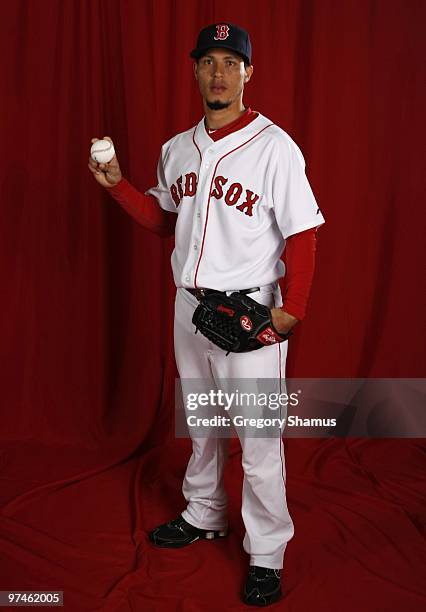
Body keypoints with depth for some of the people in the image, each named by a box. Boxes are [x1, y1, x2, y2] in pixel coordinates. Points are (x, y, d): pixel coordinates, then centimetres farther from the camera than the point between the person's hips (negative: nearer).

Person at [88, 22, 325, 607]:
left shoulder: (274, 146, -11)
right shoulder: (177, 149, 8)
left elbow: (303, 235, -12)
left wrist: (290, 312, -19)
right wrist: (118, 185, 6)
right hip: (189, 304, 6)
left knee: (258, 434, -2)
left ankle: (267, 554, 13)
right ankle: (204, 516, 39)